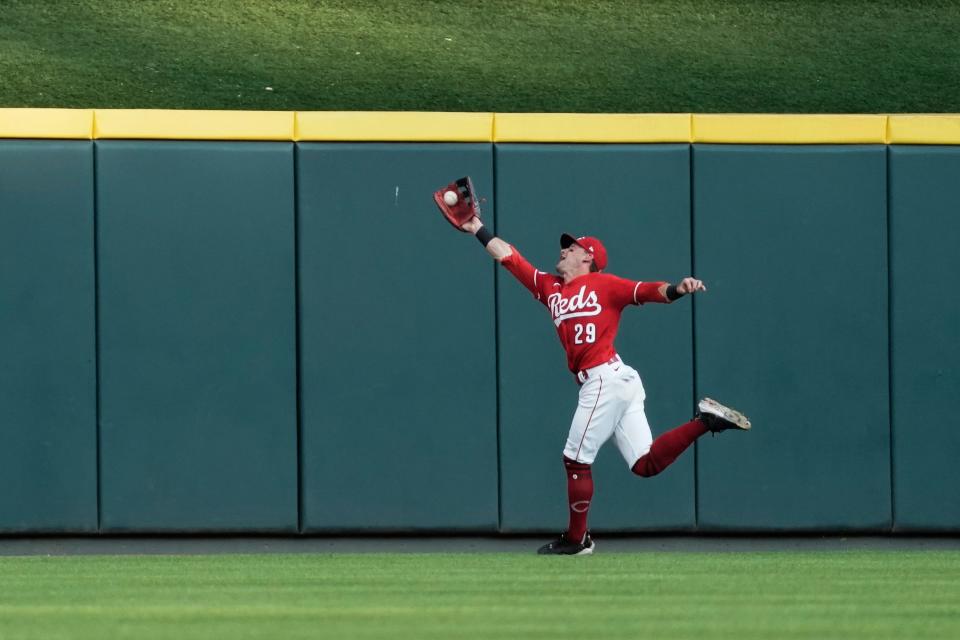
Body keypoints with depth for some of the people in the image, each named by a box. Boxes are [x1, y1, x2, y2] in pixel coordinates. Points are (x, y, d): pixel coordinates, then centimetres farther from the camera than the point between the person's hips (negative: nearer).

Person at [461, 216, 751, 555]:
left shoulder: (603, 284, 3)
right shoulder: (550, 288, 23)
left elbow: (648, 290, -8)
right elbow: (508, 256, 28)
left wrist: (677, 290, -27)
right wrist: (478, 229, 30)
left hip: (605, 378, -8)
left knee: (576, 460, 0)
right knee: (645, 463, 0)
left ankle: (576, 539, 11)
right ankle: (705, 421, 5)